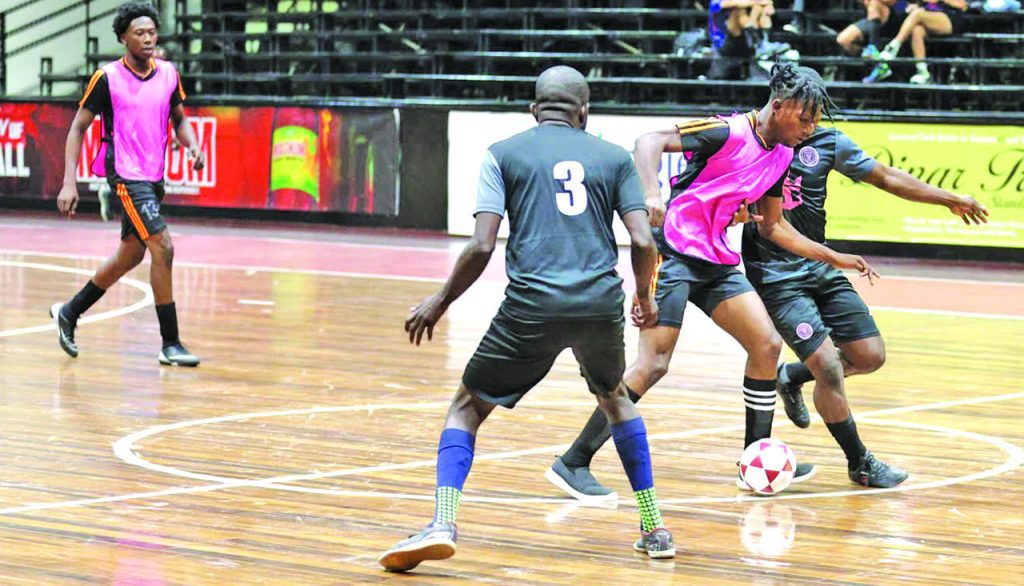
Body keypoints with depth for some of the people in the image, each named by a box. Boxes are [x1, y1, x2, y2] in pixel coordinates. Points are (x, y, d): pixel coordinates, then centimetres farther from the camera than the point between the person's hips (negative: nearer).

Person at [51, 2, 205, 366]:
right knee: (162, 248, -17)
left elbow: (178, 119, 18)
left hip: (154, 177, 7)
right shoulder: (107, 78, -10)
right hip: (125, 175, -7)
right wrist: (69, 183, -11)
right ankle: (170, 344, -12)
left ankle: (69, 312, 37)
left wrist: (192, 145, -4)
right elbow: (78, 127, -4)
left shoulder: (168, 74, 4)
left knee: (130, 255, 17)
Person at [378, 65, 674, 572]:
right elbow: (643, 242, 5)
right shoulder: (614, 157, 15)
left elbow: (482, 246, -1)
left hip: (532, 305, -3)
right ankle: (655, 529, 28)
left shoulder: (505, 153, 9)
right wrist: (644, 298, 24)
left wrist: (439, 302, 13)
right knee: (614, 397, 30)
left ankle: (442, 524, -11)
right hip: (601, 303, 3)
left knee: (467, 407, 11)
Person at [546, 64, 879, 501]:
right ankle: (572, 464, -8)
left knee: (767, 344, 3)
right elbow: (650, 141, -23)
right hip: (674, 252, -9)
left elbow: (774, 226, 22)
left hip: (717, 260, 9)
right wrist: (651, 194, -40)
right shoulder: (728, 133, -16)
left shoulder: (782, 155, 10)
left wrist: (834, 259, 21)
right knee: (653, 364, -14)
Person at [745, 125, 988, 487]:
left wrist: (949, 199, 15)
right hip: (775, 276, -6)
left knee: (870, 357, 4)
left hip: (819, 267, 6)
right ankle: (860, 464, 6)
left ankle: (793, 376, 30)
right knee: (829, 369, -13)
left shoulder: (828, 142, 1)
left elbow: (886, 177, 11)